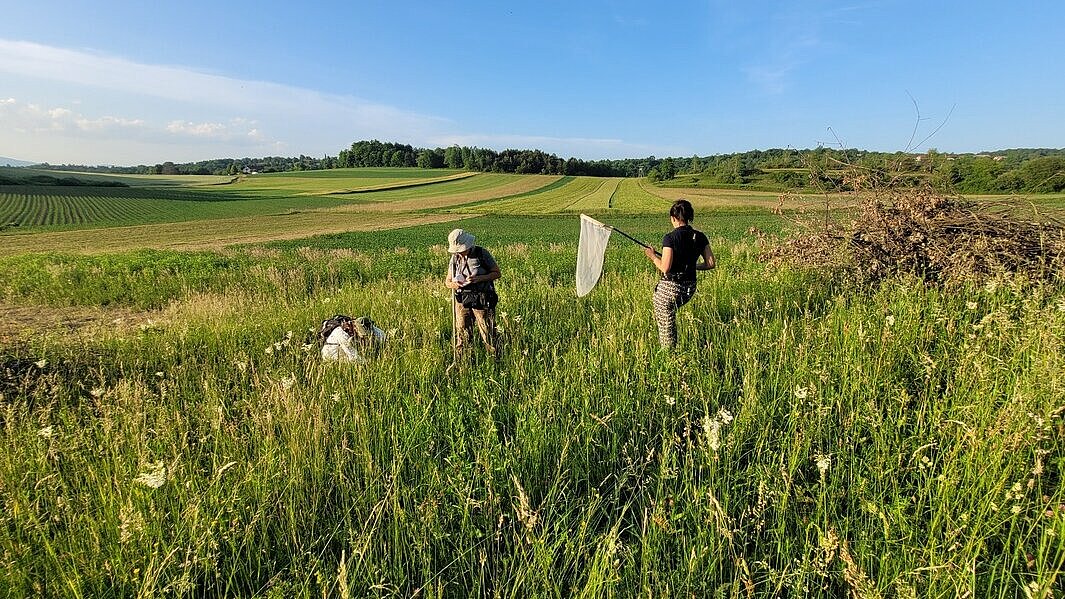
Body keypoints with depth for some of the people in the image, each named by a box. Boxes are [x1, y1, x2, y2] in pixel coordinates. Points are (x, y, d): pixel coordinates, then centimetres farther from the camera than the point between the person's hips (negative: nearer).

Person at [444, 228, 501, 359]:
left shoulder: (482, 254, -6)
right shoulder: (455, 258, 6)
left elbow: (497, 273, -2)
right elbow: (447, 281, 12)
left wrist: (479, 278, -18)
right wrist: (453, 284, -14)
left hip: (482, 300, -4)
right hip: (462, 300, 4)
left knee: (488, 333, -1)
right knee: (461, 333, 9)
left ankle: (497, 361, 12)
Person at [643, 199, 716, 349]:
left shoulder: (670, 238, -16)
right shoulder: (700, 237, 1)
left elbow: (665, 268, -21)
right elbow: (711, 263, 2)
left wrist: (653, 256, -4)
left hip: (669, 288, -7)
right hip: (689, 288, 7)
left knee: (667, 325, 8)